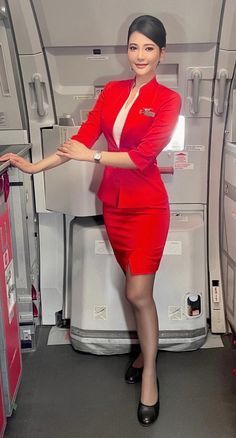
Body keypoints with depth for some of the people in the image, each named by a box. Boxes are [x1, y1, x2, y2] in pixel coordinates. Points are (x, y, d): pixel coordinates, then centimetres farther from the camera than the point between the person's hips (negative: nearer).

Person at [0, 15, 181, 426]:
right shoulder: (111, 91, 7)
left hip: (147, 206, -4)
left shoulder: (168, 99, -7)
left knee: (137, 292, -3)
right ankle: (146, 351, 34)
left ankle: (149, 373, 17)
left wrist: (93, 157, -10)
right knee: (137, 288, 14)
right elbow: (82, 137, 4)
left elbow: (142, 156, -16)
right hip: (114, 202, 4)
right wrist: (35, 166, -1)